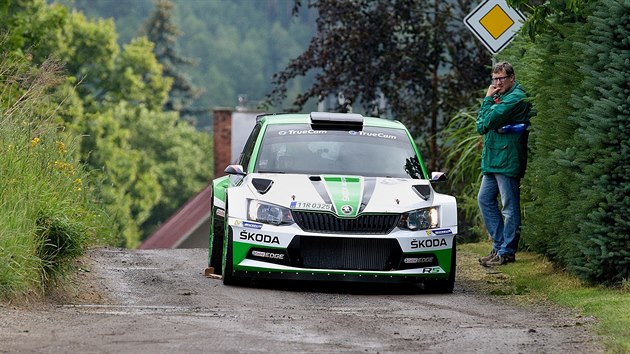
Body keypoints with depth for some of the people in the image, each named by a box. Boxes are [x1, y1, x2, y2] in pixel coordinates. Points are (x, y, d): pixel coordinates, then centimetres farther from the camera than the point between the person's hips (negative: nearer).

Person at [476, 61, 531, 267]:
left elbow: (486, 122, -18)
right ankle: (499, 245, 18)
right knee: (485, 200, 13)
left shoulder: (515, 99, -14)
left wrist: (488, 99, 0)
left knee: (509, 207, -4)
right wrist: (490, 98, 1)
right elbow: (481, 126, 12)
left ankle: (506, 252, -1)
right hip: (493, 159, 11)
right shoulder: (502, 96, 18)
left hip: (507, 160, -11)